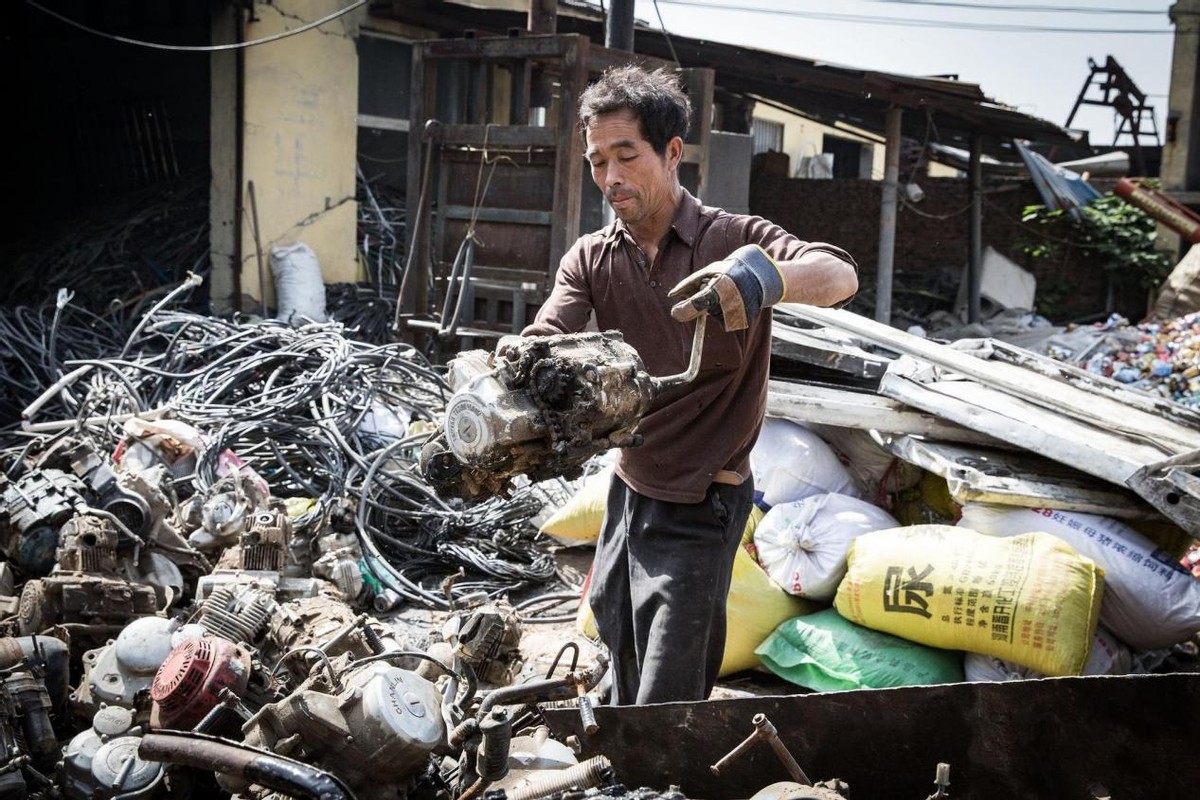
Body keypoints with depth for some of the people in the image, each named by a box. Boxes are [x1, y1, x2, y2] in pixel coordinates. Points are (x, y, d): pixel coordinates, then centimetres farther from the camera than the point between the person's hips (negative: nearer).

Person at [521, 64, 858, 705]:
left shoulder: (734, 241, -13)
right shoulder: (590, 260, 0)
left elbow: (840, 275, -31)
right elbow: (543, 342, -17)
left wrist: (765, 276, -54)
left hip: (699, 510, -5)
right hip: (628, 491, 5)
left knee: (667, 711, -3)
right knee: (624, 693, 21)